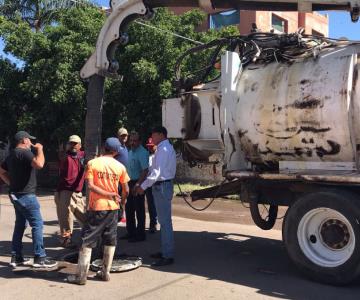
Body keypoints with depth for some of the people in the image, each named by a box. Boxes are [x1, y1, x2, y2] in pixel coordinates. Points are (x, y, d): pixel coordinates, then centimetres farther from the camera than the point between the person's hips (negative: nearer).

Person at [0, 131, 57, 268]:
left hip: (16, 194, 10)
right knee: (37, 224, -5)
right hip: (26, 195, -10)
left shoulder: (12, 154, 14)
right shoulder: (24, 152, -16)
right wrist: (39, 149, -18)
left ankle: (16, 257, 19)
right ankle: (39, 258, -3)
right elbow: (39, 164, -33)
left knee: (20, 225, 15)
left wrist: (13, 183, 16)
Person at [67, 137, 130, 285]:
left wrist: (109, 194, -10)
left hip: (96, 207, -3)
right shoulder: (120, 166, 0)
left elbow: (90, 185, -15)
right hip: (113, 208, 3)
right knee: (110, 241, 14)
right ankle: (105, 272, 20)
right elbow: (126, 190, 4)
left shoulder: (92, 163, -6)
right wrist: (123, 200, 24)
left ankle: (81, 275, 5)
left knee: (87, 241, 4)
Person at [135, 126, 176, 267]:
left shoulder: (163, 149, -16)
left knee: (165, 221, -7)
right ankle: (165, 251, 27)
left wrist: (143, 186, -16)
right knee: (164, 220, 16)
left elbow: (156, 172, -22)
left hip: (162, 186, -11)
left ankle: (168, 256, -2)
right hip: (162, 185, 11)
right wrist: (145, 185, 16)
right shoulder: (166, 148, 15)